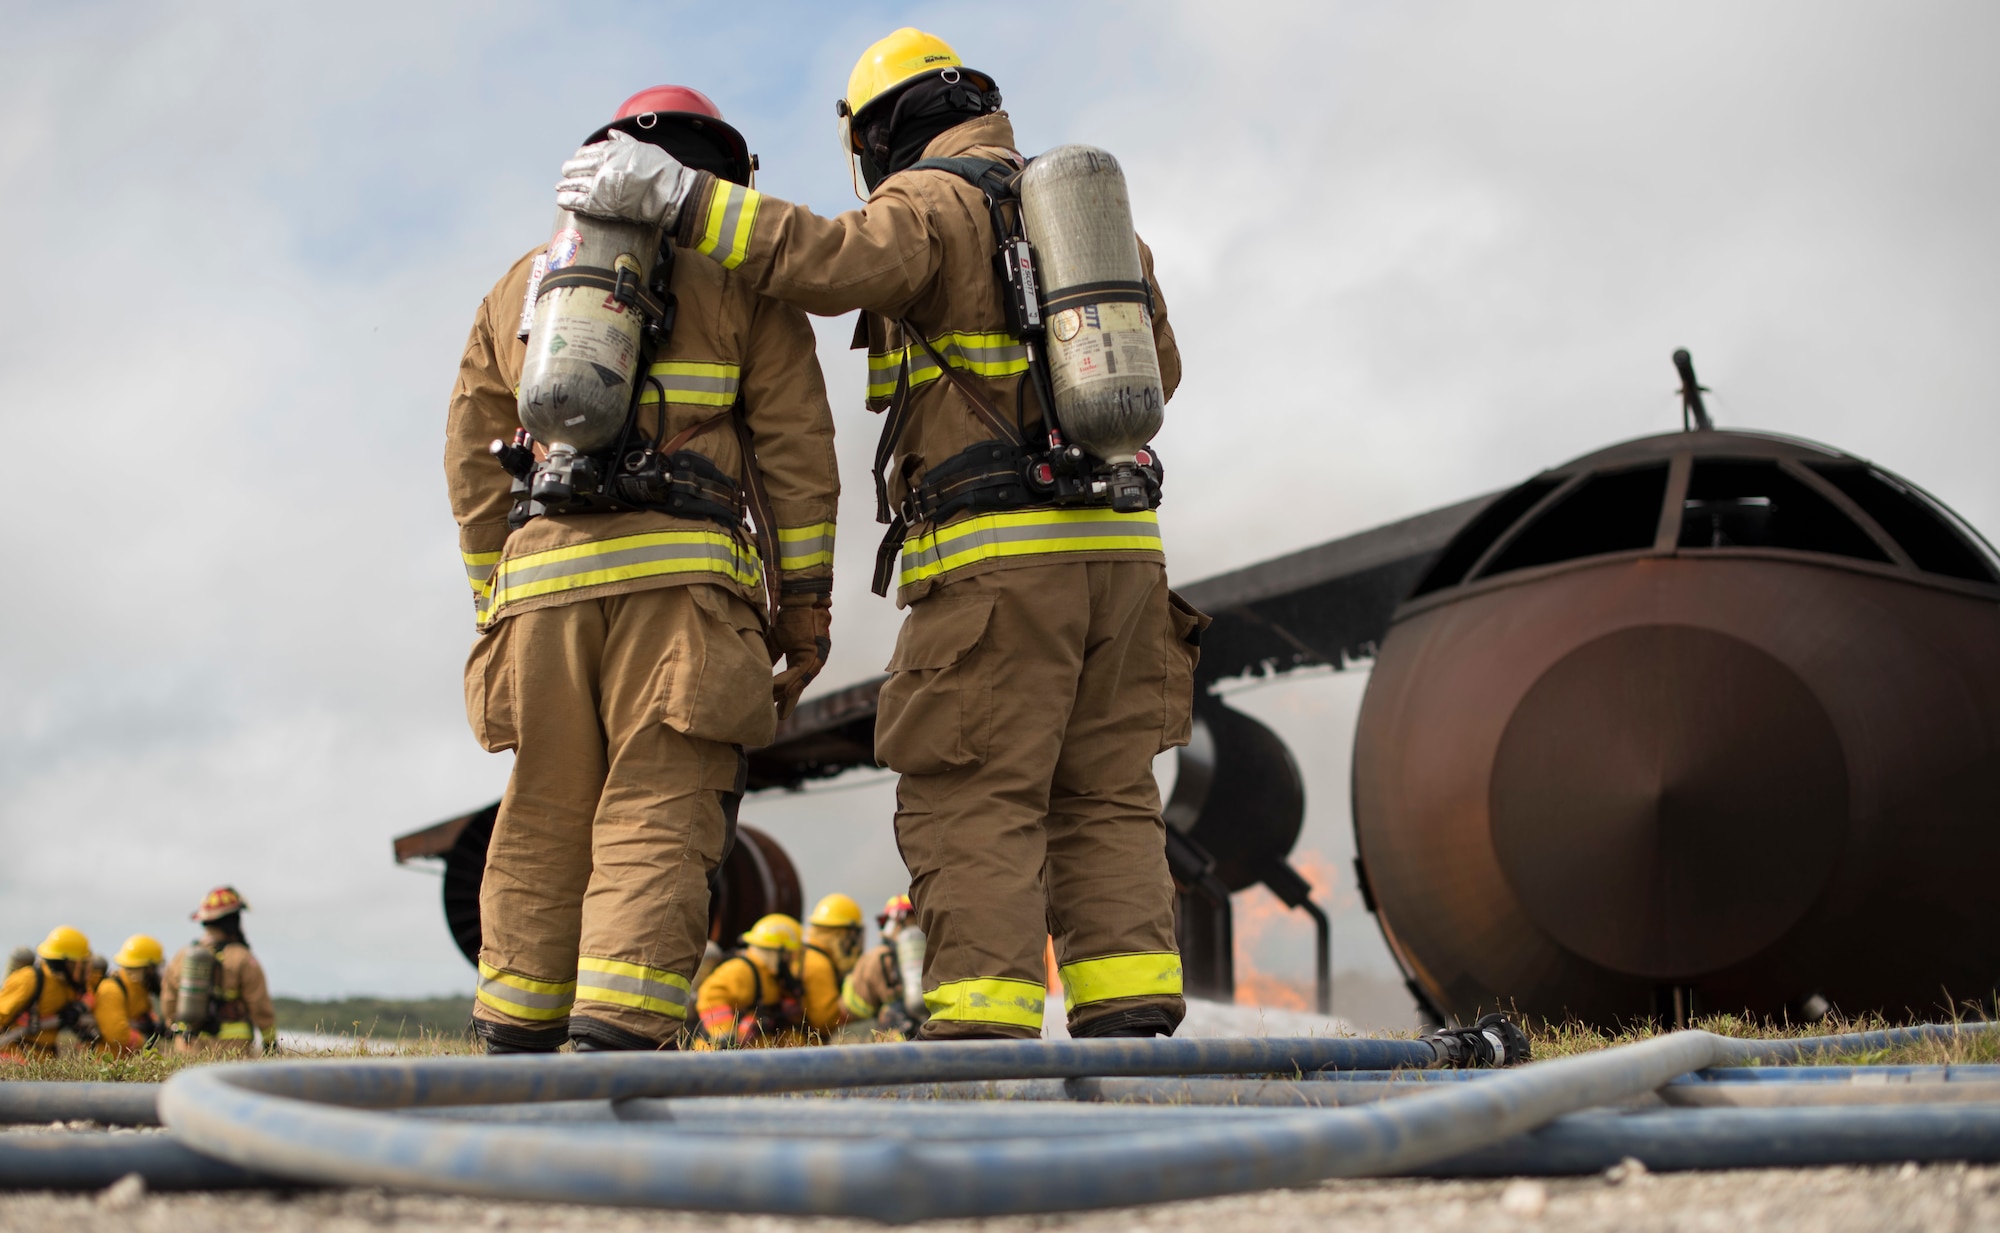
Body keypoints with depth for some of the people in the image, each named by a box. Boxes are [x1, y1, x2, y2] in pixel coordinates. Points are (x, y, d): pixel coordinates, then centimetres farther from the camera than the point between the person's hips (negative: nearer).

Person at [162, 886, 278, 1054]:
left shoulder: (180, 956, 12)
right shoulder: (243, 959, -3)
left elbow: (168, 1003, 19)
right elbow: (261, 1008, -1)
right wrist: (271, 1043, 11)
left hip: (187, 1047, 4)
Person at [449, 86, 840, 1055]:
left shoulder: (519, 287, 23)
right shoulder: (741, 277, 11)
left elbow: (474, 468, 19)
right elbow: (795, 450, 2)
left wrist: (497, 608, 21)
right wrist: (805, 604, 4)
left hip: (542, 578, 4)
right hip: (679, 575, -4)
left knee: (542, 829, 9)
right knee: (655, 821, -8)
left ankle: (514, 1054, 11)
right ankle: (615, 1048, -17)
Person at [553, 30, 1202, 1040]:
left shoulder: (933, 204, -1)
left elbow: (830, 260, -22)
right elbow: (1155, 368, 32)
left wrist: (673, 195, -19)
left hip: (999, 557, -7)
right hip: (1120, 543, 7)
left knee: (973, 805, -6)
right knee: (1105, 799, 8)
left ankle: (983, 1029, -12)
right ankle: (1128, 1027, 4)